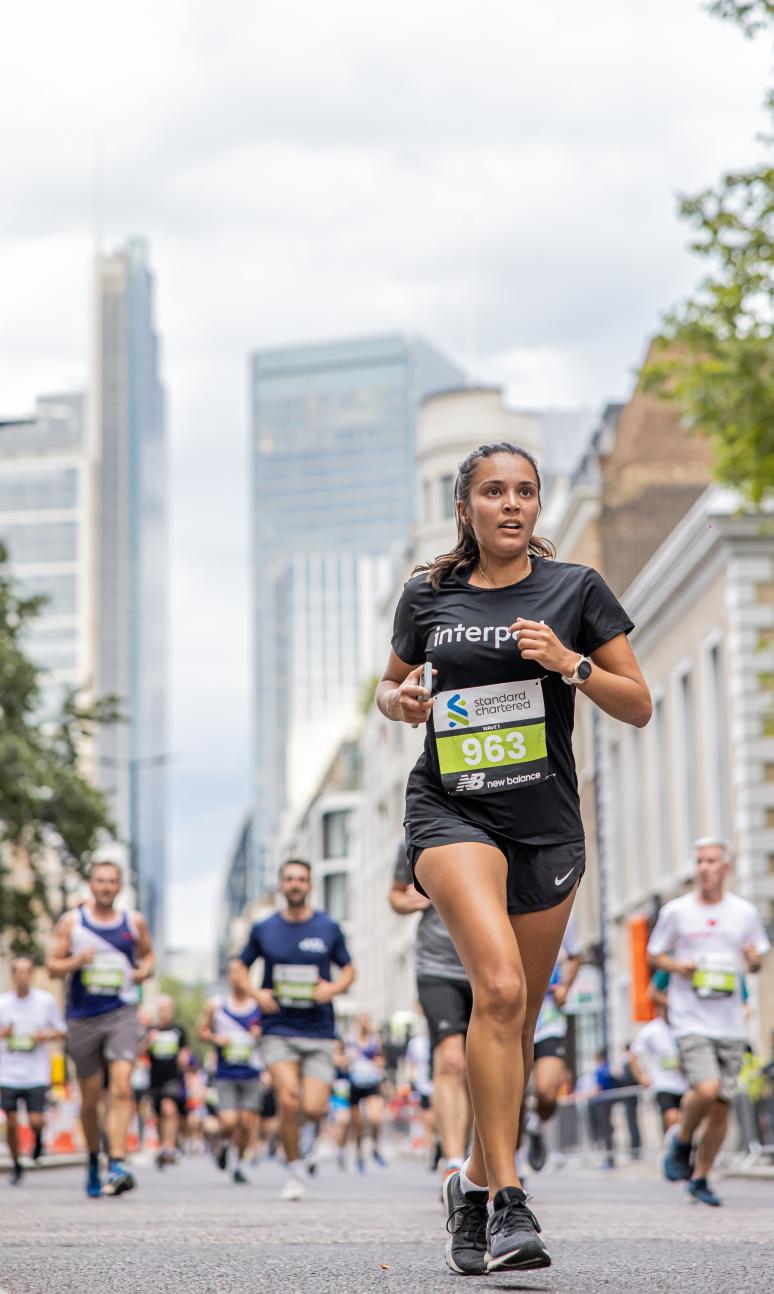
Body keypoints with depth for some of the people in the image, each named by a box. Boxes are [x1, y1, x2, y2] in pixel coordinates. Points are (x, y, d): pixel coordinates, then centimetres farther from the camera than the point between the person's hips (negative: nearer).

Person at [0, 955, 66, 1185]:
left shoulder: (46, 1001, 0)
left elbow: (60, 1031, 9)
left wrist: (43, 1036, -10)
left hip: (36, 1074, -1)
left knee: (35, 1121, -10)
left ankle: (38, 1138, 26)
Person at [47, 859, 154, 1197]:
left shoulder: (134, 922, 5)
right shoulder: (71, 921, 2)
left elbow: (147, 954, 21)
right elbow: (53, 967, 2)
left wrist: (145, 970, -1)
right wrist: (76, 961, -18)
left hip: (122, 1014, 0)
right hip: (83, 1017, 1)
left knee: (121, 1087, -19)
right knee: (90, 1097, 9)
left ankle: (117, 1164, -25)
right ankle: (94, 1158, 32)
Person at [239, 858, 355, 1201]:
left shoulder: (328, 928, 4)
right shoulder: (263, 929, 4)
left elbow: (348, 970, 13)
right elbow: (241, 967, 15)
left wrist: (334, 988, -8)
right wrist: (256, 993, -4)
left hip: (319, 1032, 0)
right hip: (279, 1029, 0)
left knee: (313, 1109, -9)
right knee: (288, 1101, -16)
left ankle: (314, 1121, 30)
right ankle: (294, 1173, 1)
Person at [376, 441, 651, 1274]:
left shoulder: (575, 589, 3)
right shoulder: (428, 596, 5)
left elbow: (639, 707, 3)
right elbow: (391, 684, 19)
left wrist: (570, 664, -14)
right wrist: (399, 699, -4)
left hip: (547, 822, 2)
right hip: (451, 808, -2)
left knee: (518, 1020, 9)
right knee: (498, 986, -24)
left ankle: (474, 1182, 29)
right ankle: (507, 1201, -22)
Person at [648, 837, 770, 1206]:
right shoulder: (676, 911, 0)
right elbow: (654, 955, 10)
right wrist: (678, 966, -10)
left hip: (730, 1023, 3)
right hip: (690, 1019, -3)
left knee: (722, 1105, 3)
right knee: (706, 1089, -22)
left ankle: (700, 1178, 20)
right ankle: (681, 1140, 8)